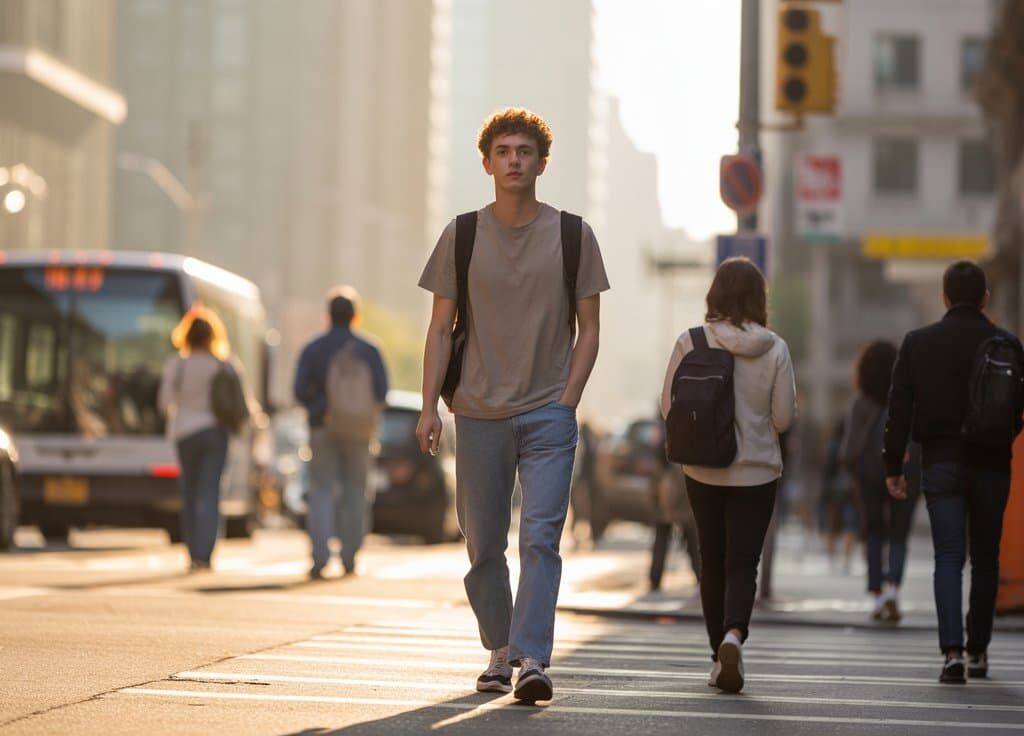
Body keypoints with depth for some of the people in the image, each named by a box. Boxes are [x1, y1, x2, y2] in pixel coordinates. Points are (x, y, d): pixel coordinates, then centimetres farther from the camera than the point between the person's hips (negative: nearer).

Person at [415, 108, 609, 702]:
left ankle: (533, 660, -18)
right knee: (484, 546, 7)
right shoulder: (462, 236, 6)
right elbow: (441, 328, 7)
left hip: (548, 414, -2)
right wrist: (429, 406, -3)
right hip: (478, 414, 2)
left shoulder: (572, 235, 4)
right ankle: (501, 652, 23)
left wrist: (567, 402, -5)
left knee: (540, 537, -14)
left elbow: (588, 329, 6)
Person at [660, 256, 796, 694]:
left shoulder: (691, 343, -8)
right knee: (743, 563, 2)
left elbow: (670, 408, -5)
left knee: (713, 563, 14)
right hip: (757, 472, -1)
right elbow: (784, 418, -4)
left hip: (704, 471, 1)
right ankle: (733, 634, -24)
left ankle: (720, 656, 19)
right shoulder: (775, 349, -7)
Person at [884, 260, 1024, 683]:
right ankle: (978, 650, 19)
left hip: (941, 462, 0)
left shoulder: (918, 343, -1)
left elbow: (899, 408, -1)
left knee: (948, 557, -2)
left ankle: (952, 650, -17)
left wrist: (893, 467, 4)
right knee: (985, 559, 13)